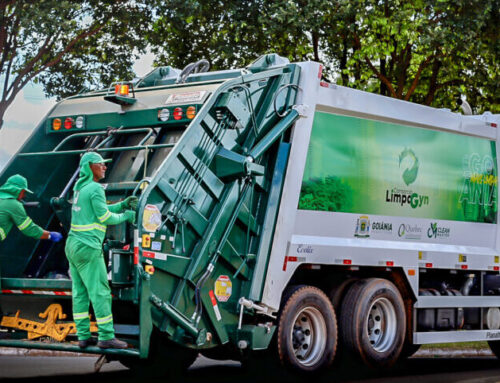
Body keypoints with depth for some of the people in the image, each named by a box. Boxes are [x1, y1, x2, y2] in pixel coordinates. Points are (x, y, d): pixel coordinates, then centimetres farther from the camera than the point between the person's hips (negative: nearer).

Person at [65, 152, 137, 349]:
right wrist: (126, 216, 4)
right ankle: (106, 336, -4)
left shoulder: (80, 187, 15)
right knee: (100, 292, -5)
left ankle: (83, 336, 11)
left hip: (73, 244, 9)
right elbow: (105, 217, -12)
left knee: (80, 292, 9)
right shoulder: (95, 189, -13)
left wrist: (124, 204, 14)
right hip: (88, 248, -9)